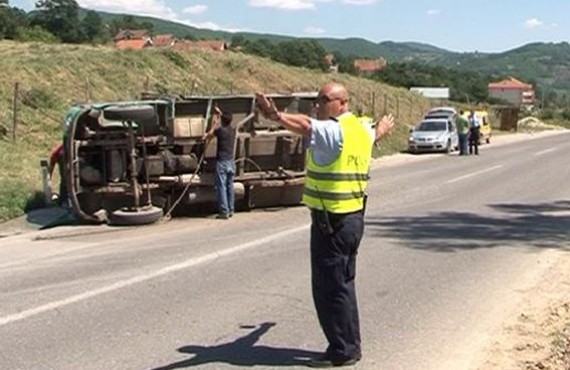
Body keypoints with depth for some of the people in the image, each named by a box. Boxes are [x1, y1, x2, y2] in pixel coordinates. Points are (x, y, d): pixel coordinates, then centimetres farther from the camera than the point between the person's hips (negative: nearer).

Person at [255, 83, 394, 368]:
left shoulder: (334, 130, -16)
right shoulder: (360, 129, 13)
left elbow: (306, 126, -38)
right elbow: (374, 134, 38)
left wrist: (276, 116, -57)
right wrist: (383, 127, 63)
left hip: (331, 221, -10)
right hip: (353, 218, 10)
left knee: (329, 288, -1)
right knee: (343, 285, 19)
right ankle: (350, 345, 28)